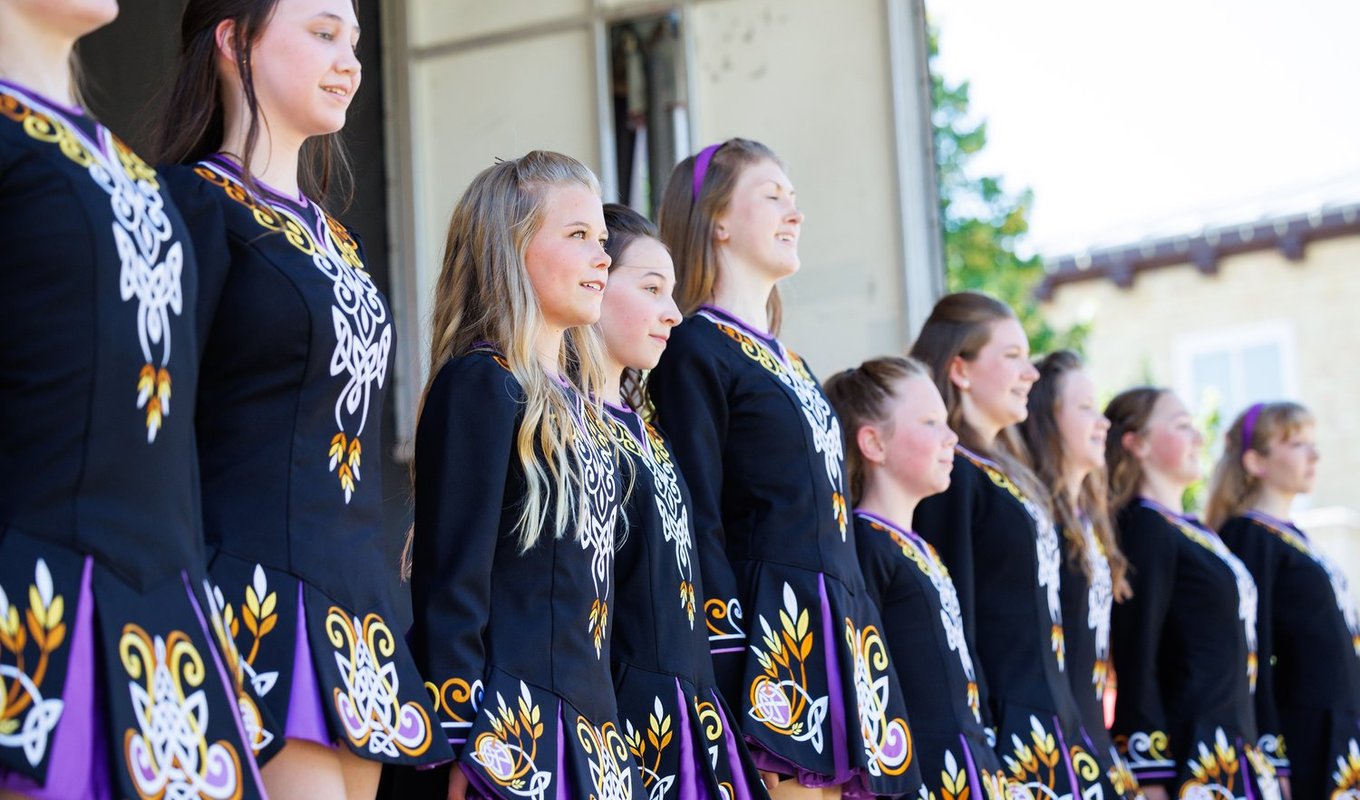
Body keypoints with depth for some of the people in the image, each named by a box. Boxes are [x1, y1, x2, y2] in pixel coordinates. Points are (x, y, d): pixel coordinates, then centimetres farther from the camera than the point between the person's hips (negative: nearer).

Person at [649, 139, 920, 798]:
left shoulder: (787, 362, 21)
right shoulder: (695, 350, -6)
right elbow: (698, 520, -13)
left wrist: (859, 635, 19)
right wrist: (730, 663, -19)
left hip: (833, 630, 9)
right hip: (768, 625, -8)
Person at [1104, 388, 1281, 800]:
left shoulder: (1193, 531, 17)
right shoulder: (1144, 528, -10)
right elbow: (1135, 661, -16)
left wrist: (1265, 762, 19)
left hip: (1234, 754, 9)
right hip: (1186, 762, -9)